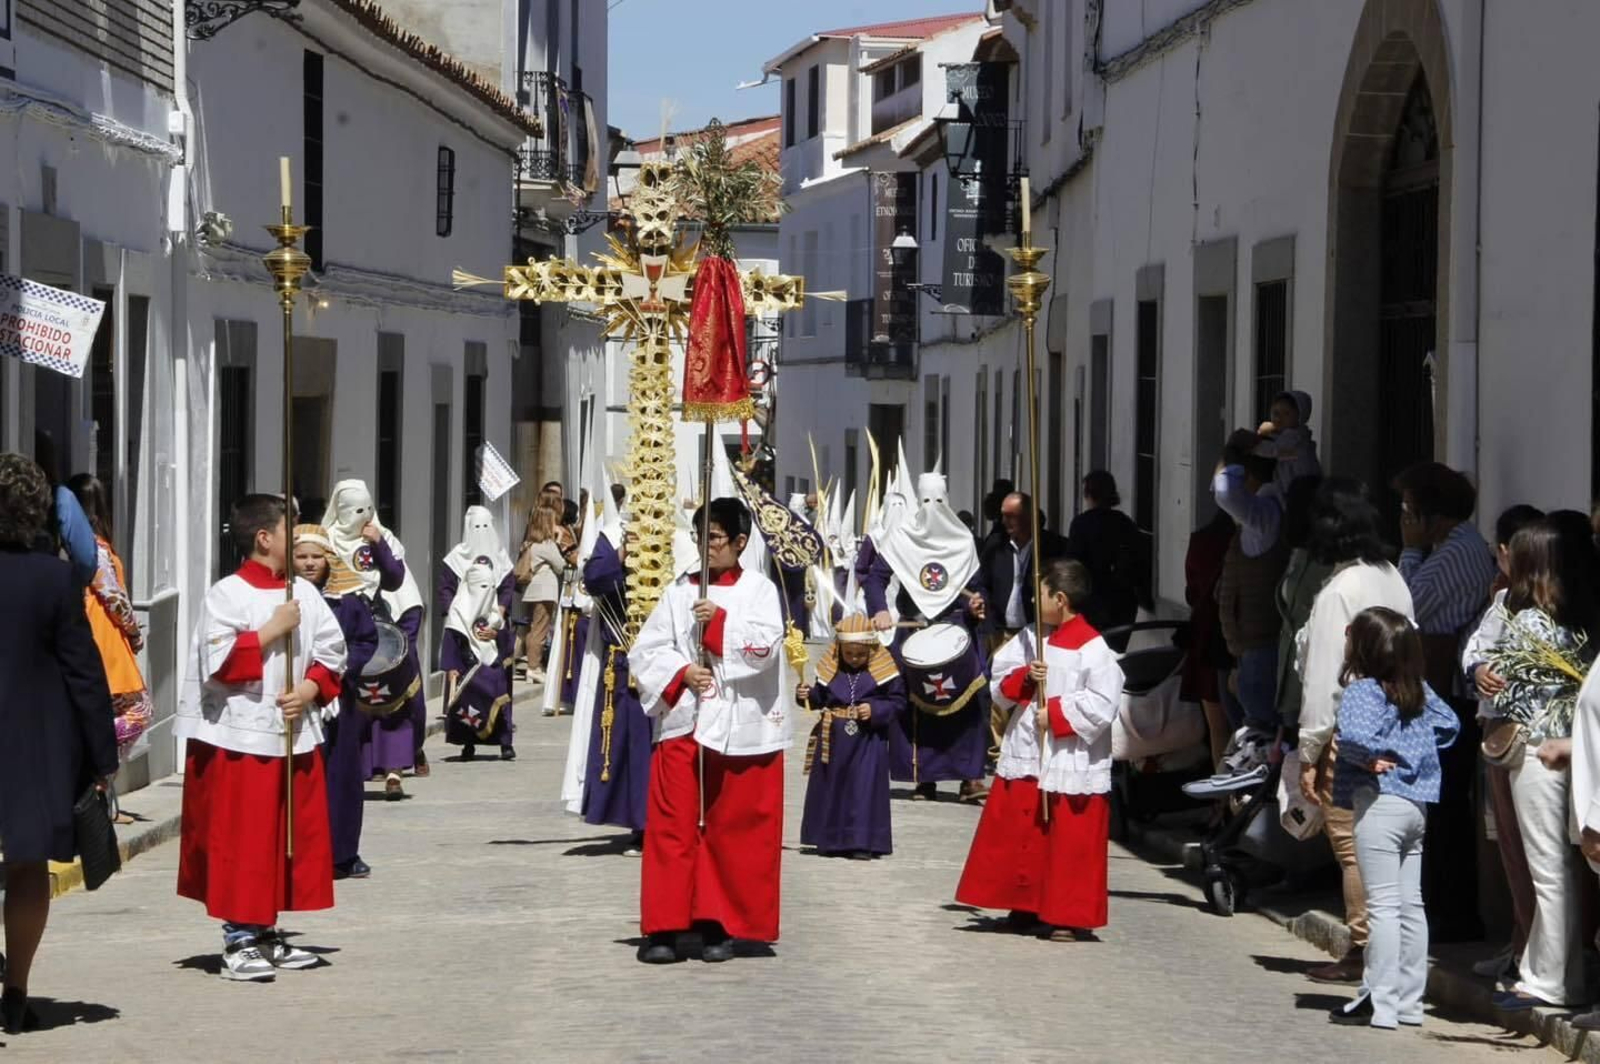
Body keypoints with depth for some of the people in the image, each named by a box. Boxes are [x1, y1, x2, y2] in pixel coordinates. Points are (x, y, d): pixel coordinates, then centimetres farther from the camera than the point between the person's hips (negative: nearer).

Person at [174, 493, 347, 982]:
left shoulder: (304, 593, 9)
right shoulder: (226, 595, -9)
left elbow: (332, 652, 12)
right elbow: (219, 663, -18)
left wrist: (310, 688, -6)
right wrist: (272, 631, -17)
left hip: (297, 734, 7)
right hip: (241, 736, -7)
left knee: (296, 837, 10)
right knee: (243, 841, -4)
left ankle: (266, 932, 21)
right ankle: (239, 940, 2)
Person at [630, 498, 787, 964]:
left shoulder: (759, 589, 4)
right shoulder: (681, 591, 10)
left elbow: (767, 646, -10)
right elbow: (644, 651, 6)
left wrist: (721, 621, -18)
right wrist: (680, 673, -10)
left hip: (741, 728, -2)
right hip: (684, 722, 2)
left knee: (733, 829, 1)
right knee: (673, 825, -2)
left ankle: (719, 925, 9)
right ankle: (665, 927, 0)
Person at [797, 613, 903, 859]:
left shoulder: (882, 670, -6)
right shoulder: (831, 668, 1)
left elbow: (898, 701, -3)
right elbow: (820, 697, 11)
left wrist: (875, 710, -16)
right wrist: (806, 695, -9)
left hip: (868, 739, -3)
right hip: (834, 737, 3)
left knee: (865, 787, -6)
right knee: (832, 786, 7)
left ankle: (863, 842, -3)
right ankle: (833, 840, 17)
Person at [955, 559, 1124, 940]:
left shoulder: (1092, 649, -12)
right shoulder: (1029, 638, 9)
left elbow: (1101, 706, -19)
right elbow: (999, 686, 12)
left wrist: (1055, 712, -17)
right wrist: (1023, 678, -8)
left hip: (1071, 763, -7)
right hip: (1024, 758, 7)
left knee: (1070, 842, -1)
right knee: (1020, 835, 11)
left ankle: (1070, 916, 6)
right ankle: (1026, 907, 24)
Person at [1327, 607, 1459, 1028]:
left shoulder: (1361, 690, -14)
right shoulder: (1418, 690, 9)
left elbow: (1354, 736, -30)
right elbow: (1448, 723, 20)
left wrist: (1365, 756, -11)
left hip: (1380, 802, -8)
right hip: (1416, 802, 8)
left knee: (1383, 905, -7)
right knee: (1411, 904, 12)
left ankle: (1380, 1002, -5)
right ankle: (1409, 1000, 17)